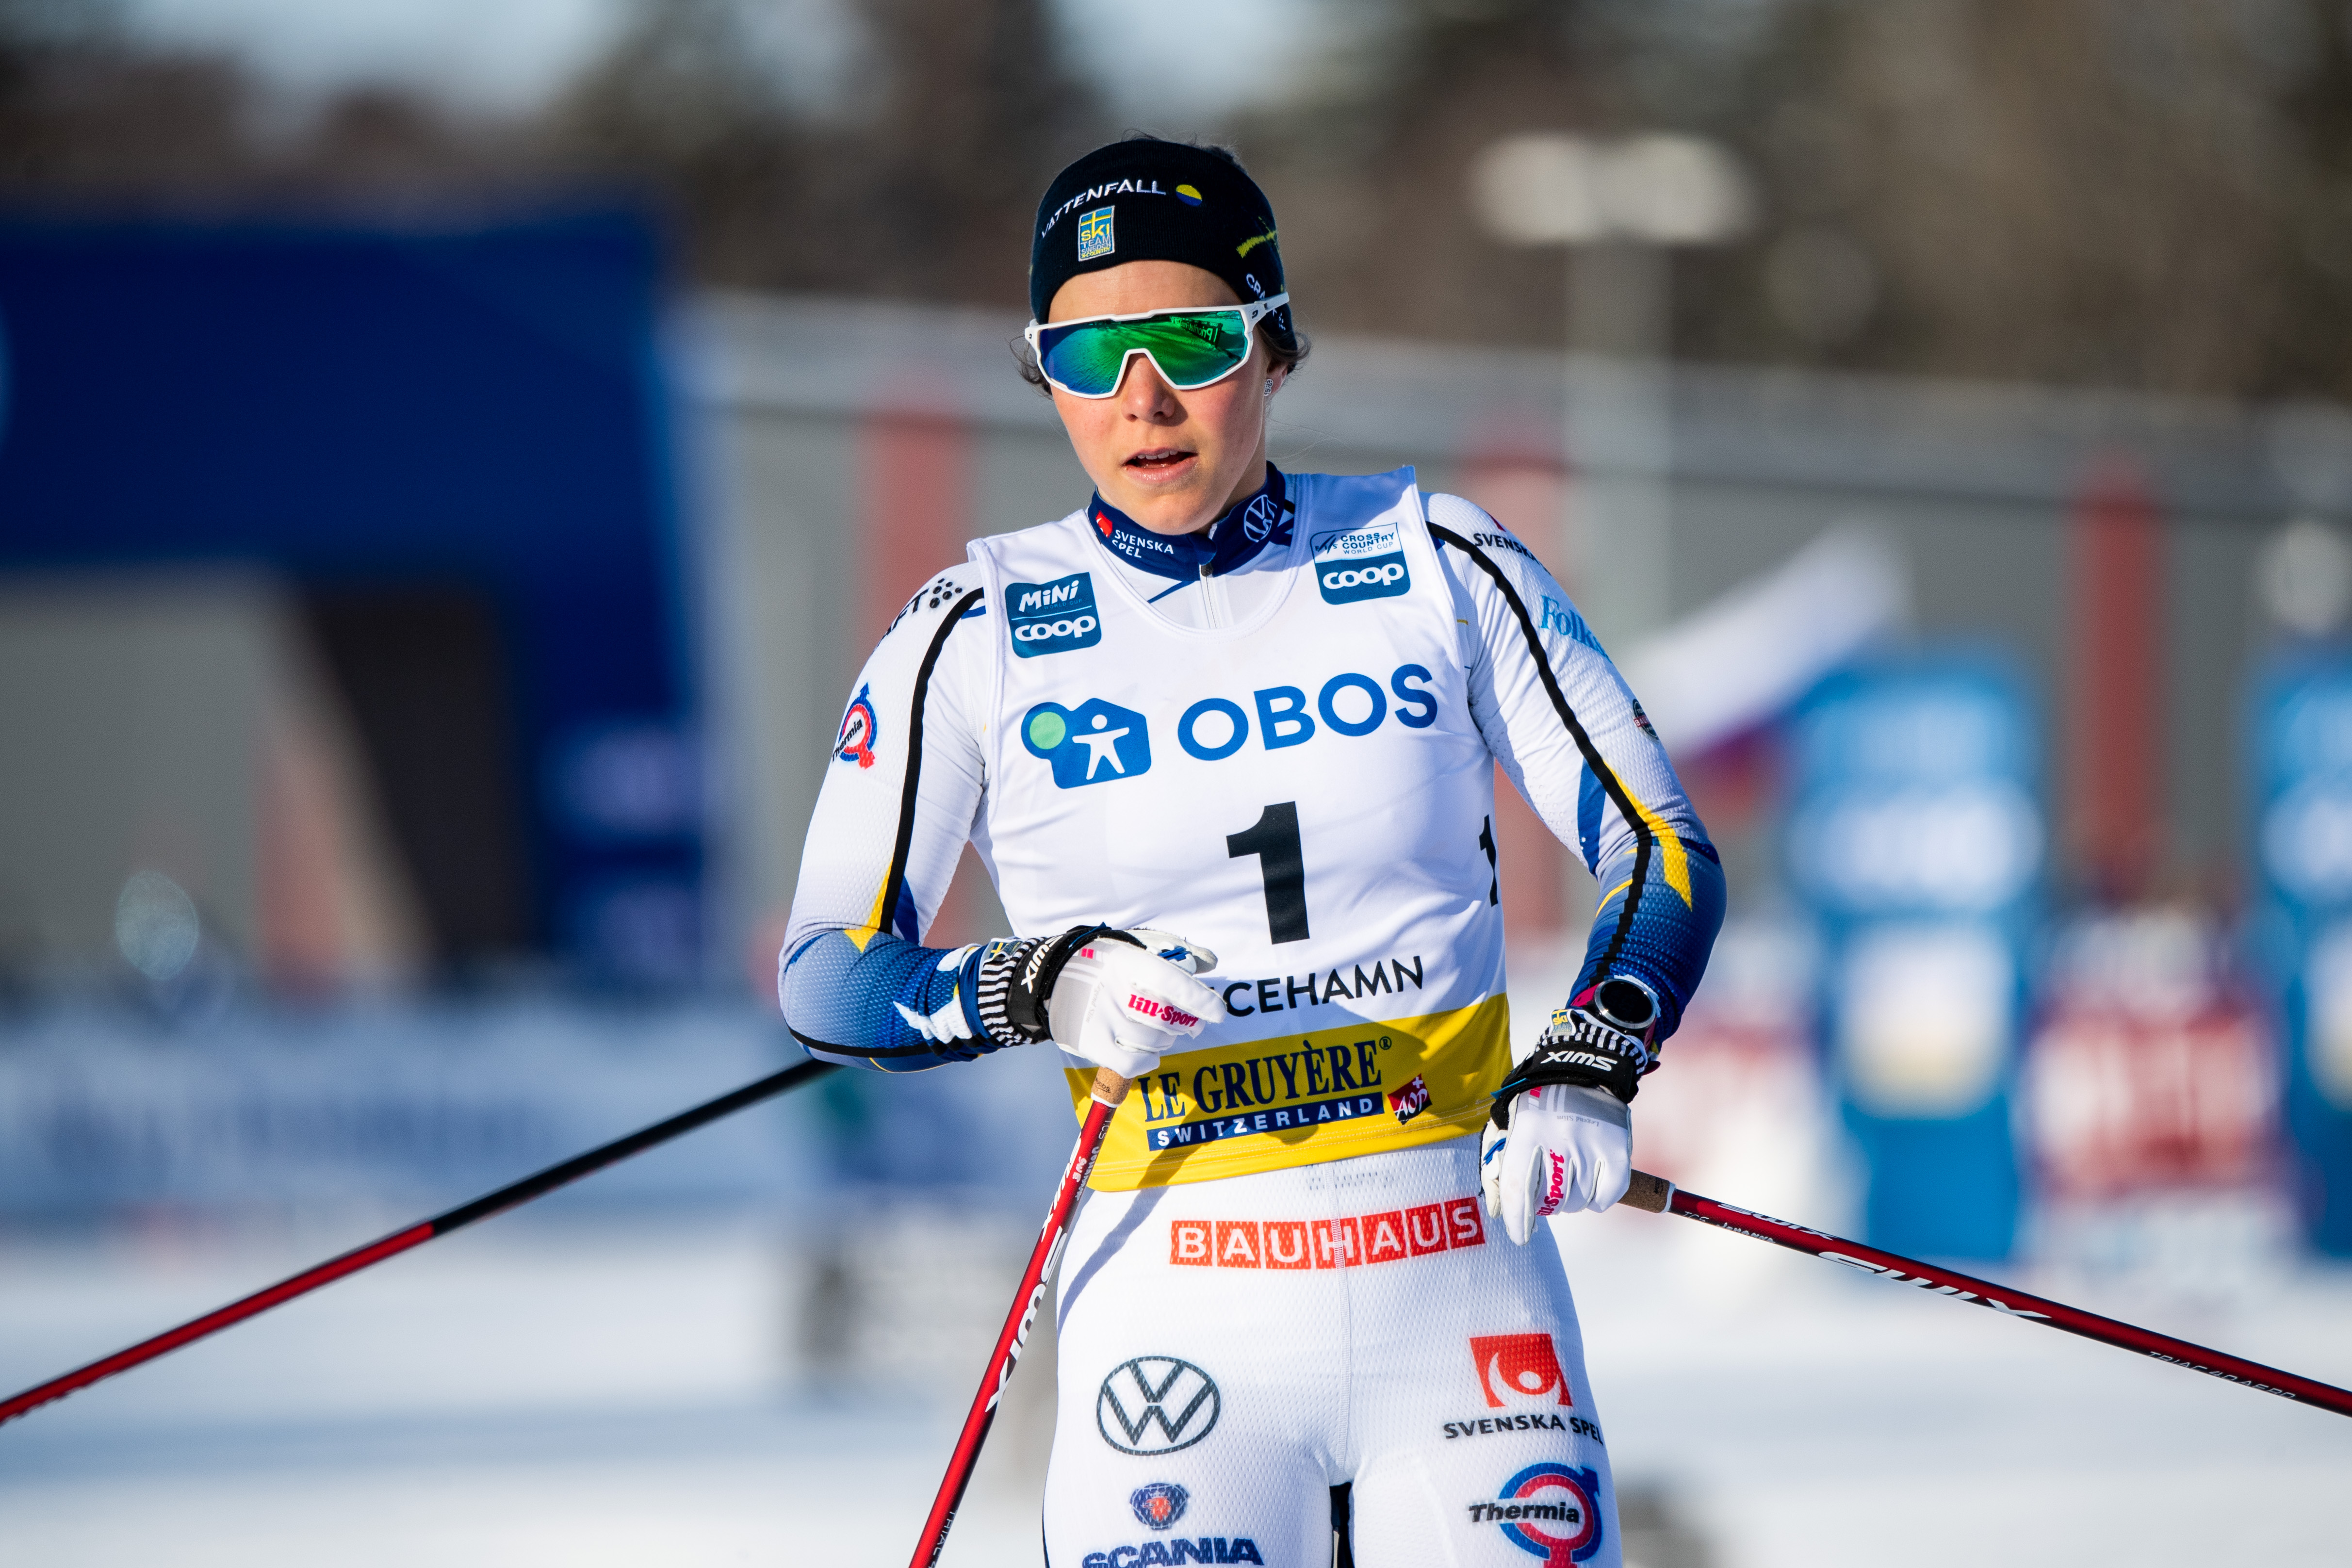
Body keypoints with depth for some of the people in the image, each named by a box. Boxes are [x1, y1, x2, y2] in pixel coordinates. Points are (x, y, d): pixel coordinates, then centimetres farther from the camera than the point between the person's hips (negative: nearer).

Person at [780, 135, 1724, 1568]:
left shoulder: (1437, 566, 2)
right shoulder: (979, 636, 1)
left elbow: (1666, 856, 6)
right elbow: (831, 977, 1)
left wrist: (1590, 1072, -11)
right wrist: (1040, 990, -17)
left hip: (1461, 1281, 1)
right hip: (1179, 1320, -1)